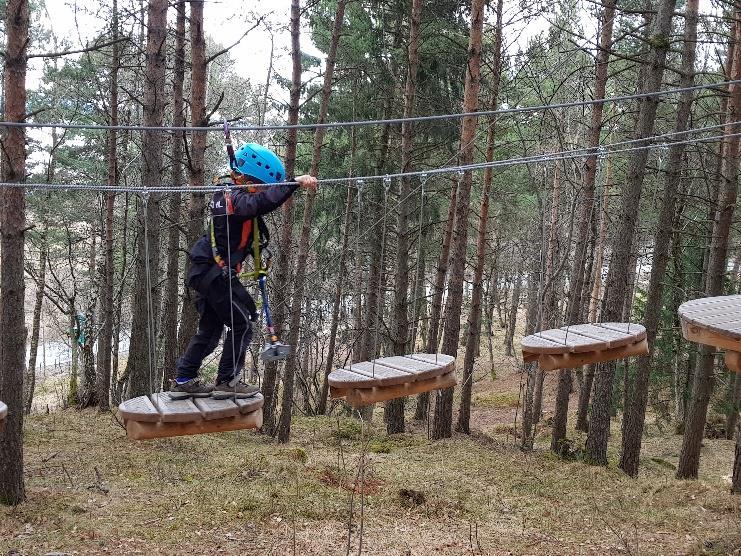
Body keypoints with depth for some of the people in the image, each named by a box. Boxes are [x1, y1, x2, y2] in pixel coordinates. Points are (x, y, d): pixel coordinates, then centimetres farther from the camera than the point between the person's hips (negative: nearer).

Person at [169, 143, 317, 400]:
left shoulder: (227, 191, 11)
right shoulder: (235, 197, -19)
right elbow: (261, 202, -41)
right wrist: (295, 183, -47)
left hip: (206, 271, 10)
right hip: (217, 273, -10)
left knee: (210, 329, 18)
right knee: (242, 325, -1)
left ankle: (183, 381, 22)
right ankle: (227, 381, 3)